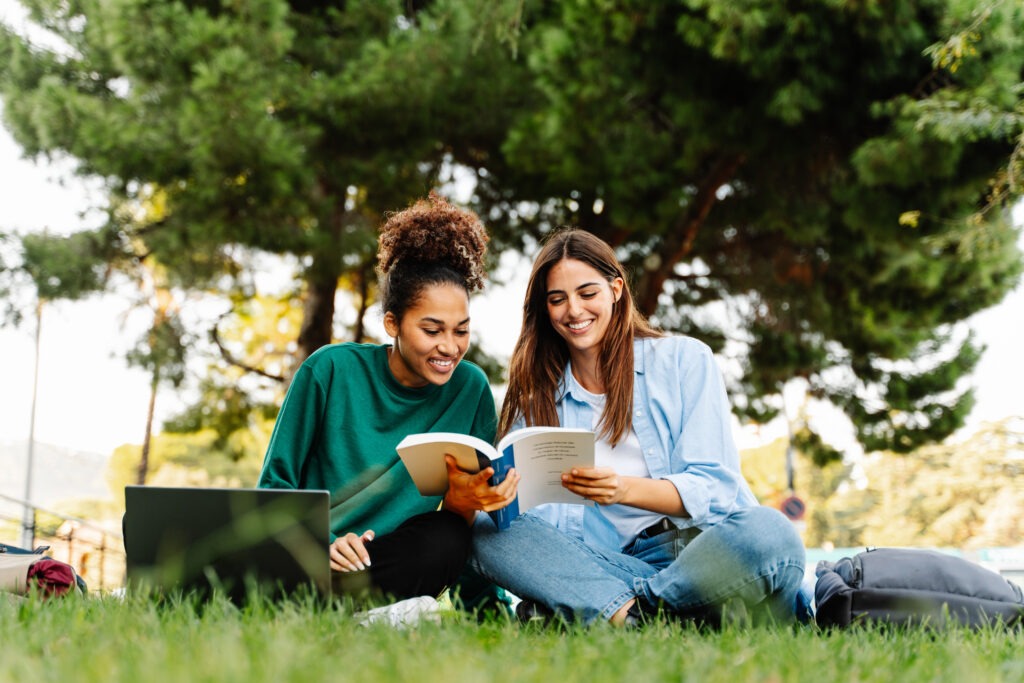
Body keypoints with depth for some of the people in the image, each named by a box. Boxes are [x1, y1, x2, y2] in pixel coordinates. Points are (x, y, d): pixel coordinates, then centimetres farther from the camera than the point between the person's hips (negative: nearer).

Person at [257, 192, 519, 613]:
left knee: (444, 538, -31)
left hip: (387, 563, 2)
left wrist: (461, 503, -21)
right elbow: (275, 483, -1)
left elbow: (453, 533, 4)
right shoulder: (331, 370, -6)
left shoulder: (470, 389, 0)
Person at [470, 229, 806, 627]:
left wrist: (624, 489, -20)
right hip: (610, 564, 2)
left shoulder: (684, 359, 8)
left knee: (767, 533, -35)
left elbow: (713, 488, -2)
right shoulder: (536, 396, 15)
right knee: (486, 531, -22)